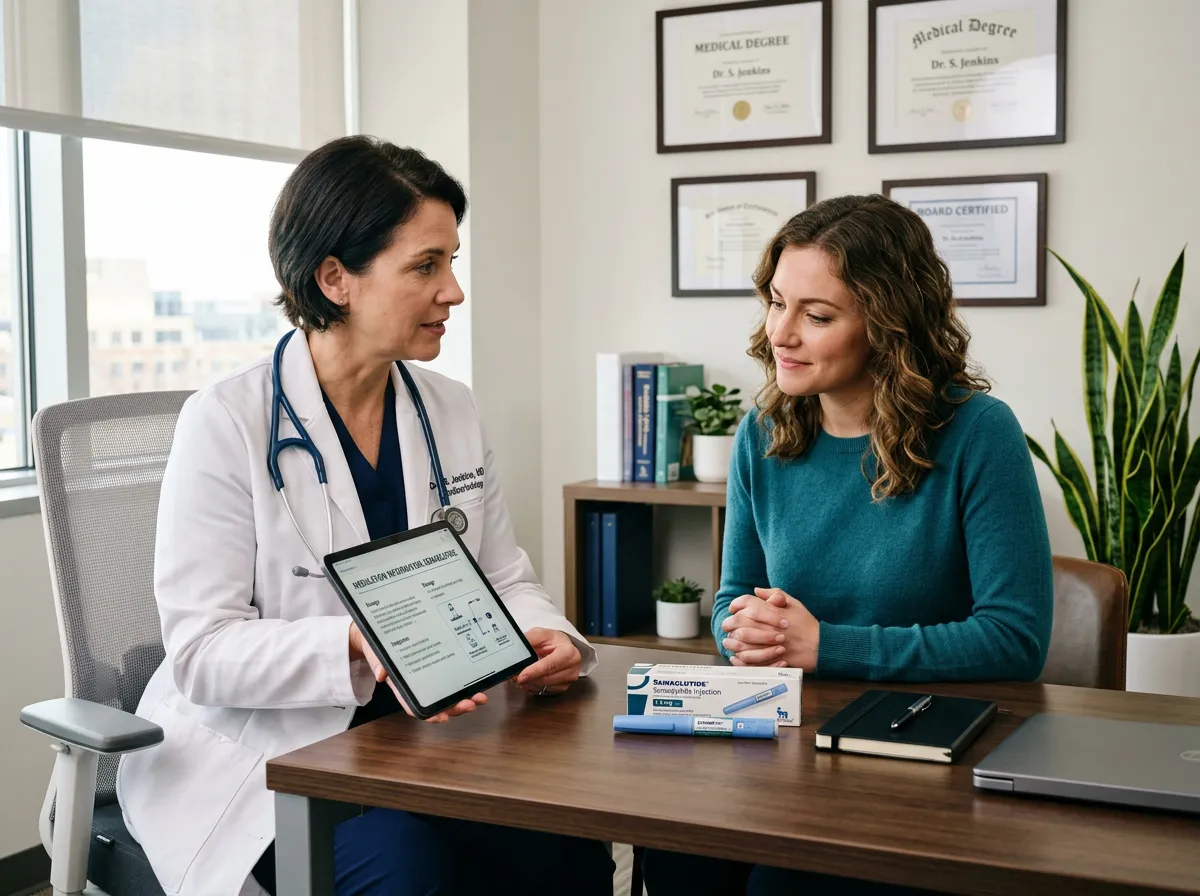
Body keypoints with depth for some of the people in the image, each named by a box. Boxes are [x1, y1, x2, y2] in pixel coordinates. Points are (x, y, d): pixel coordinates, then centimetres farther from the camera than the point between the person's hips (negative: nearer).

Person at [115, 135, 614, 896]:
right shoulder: (226, 423, -11)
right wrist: (359, 646, -31)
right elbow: (202, 652, -15)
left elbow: (506, 579, 13)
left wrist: (547, 635, -11)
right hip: (263, 753, -4)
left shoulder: (454, 414, 6)